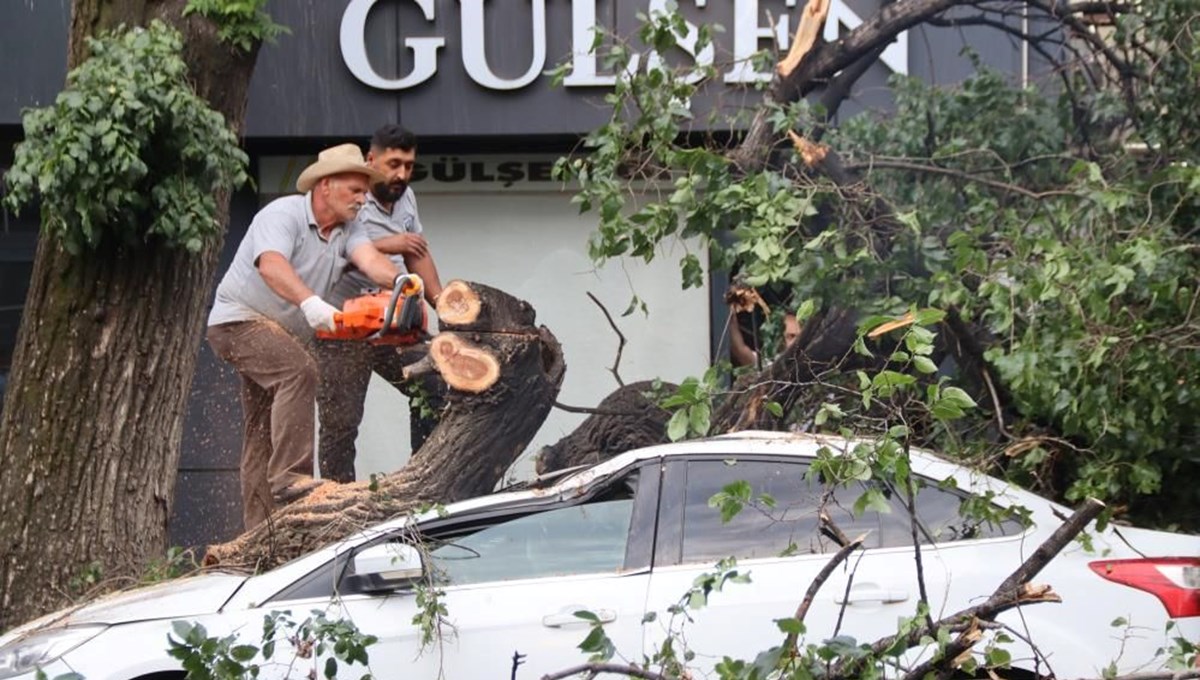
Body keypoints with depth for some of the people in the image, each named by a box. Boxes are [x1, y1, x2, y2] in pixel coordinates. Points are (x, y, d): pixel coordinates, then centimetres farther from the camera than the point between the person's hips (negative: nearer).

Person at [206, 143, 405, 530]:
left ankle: (259, 528, 13)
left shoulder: (345, 231, 2)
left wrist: (400, 282, -40)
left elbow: (369, 259, -18)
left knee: (263, 434, 10)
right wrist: (309, 302, -56)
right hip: (240, 320, -9)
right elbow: (272, 266, -38)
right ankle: (290, 476, -34)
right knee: (299, 371, -32)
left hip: (284, 332, 9)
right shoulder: (283, 215, -20)